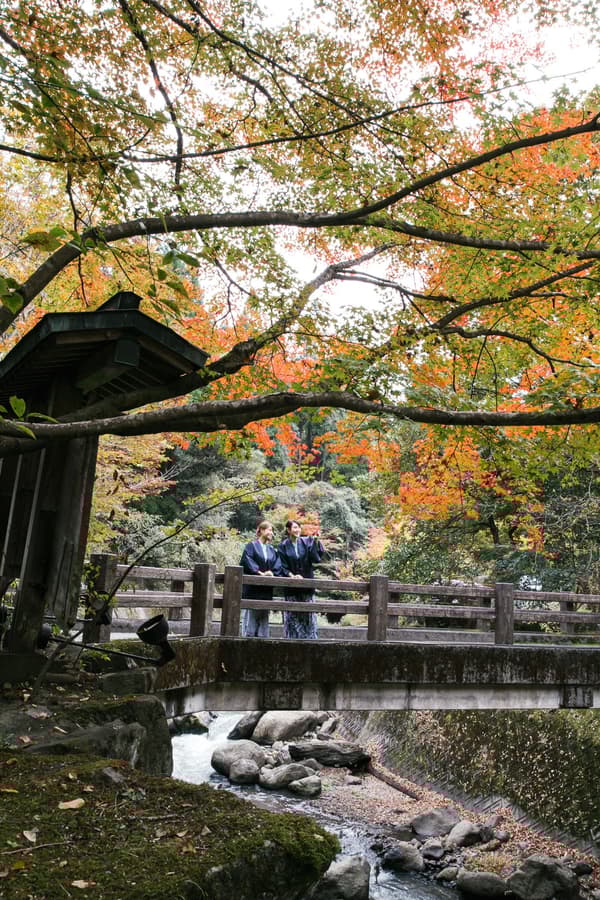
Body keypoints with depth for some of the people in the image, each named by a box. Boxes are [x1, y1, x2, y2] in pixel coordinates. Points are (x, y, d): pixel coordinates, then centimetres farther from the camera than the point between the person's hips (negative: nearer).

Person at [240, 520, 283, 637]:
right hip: (252, 588, -5)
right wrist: (260, 573, -22)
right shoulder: (251, 546, 0)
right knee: (251, 617, -4)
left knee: (263, 618, 8)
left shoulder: (272, 550, 15)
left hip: (267, 590, 5)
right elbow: (248, 562, -14)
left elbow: (278, 566, 6)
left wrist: (271, 573, -14)